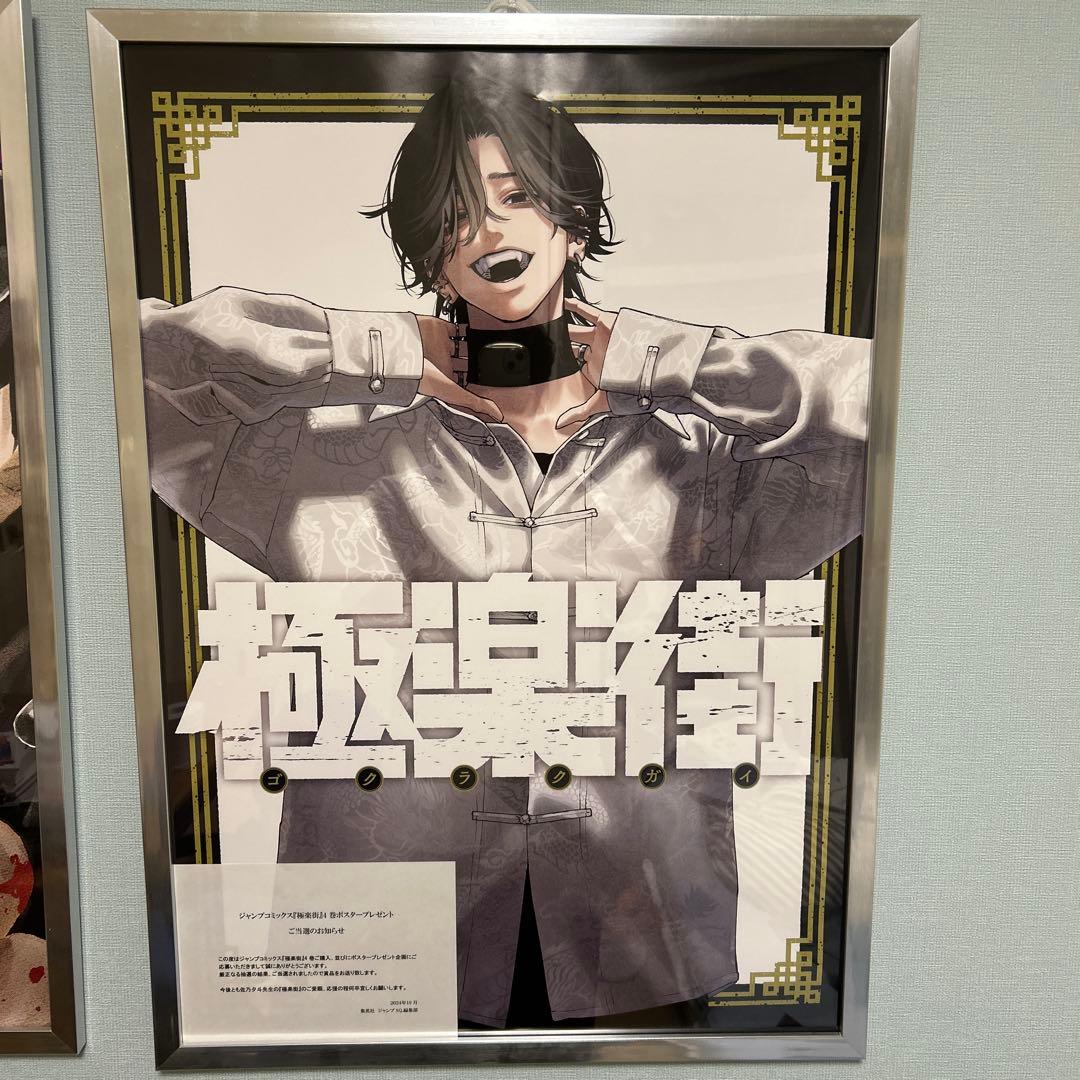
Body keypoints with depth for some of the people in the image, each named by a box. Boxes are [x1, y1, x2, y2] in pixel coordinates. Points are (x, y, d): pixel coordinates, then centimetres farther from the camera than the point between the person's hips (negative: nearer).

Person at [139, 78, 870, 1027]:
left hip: (641, 842, 1)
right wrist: (406, 352, -12)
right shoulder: (356, 412, -4)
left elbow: (862, 392, -11)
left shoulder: (678, 410, -3)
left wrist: (628, 360, -13)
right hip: (403, 834, 0)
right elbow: (152, 350, -9)